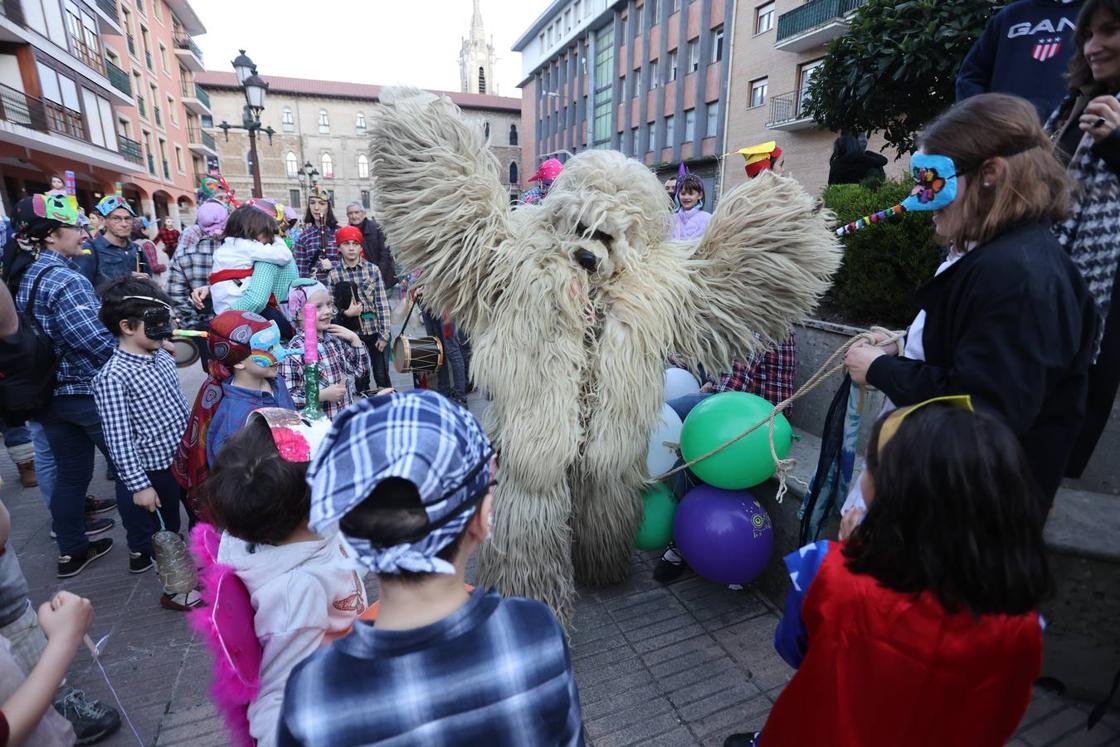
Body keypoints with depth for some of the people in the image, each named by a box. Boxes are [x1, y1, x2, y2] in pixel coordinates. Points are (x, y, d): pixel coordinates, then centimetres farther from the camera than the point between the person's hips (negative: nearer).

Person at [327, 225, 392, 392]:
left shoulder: (372, 269, -2)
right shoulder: (334, 275, -1)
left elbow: (382, 304, -4)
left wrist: (384, 334, -7)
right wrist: (345, 313, -17)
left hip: (375, 330, 0)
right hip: (353, 333, 0)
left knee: (382, 375, 6)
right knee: (360, 378, 10)